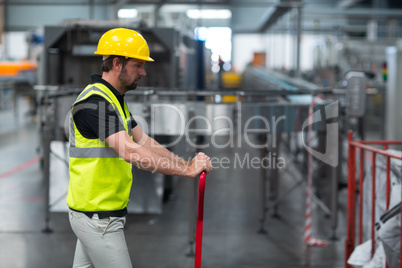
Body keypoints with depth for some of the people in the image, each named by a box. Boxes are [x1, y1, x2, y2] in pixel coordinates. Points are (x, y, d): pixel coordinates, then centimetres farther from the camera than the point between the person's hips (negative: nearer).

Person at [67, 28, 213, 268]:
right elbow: (131, 153, -30)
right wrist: (188, 171, -28)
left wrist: (186, 164, -1)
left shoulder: (114, 100, 13)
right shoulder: (95, 102, -21)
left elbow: (142, 141, 12)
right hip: (98, 217, -10)